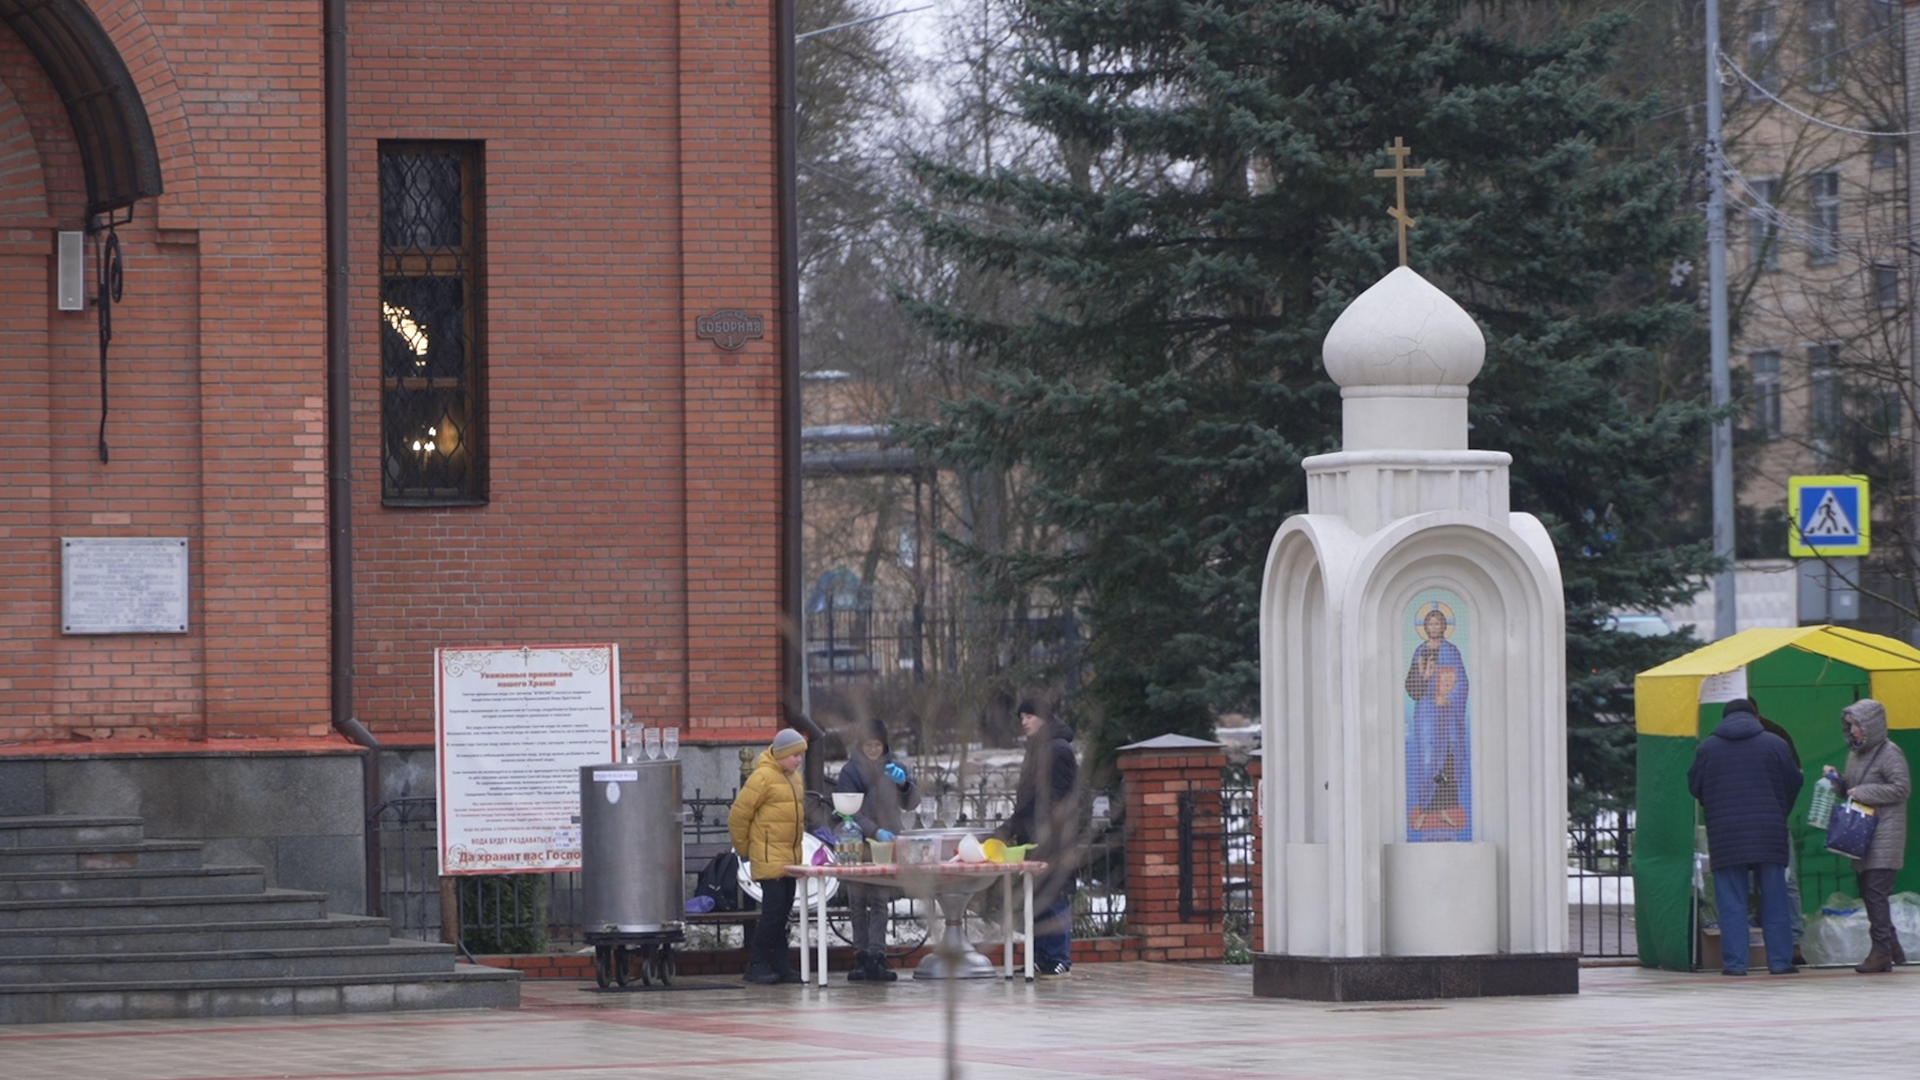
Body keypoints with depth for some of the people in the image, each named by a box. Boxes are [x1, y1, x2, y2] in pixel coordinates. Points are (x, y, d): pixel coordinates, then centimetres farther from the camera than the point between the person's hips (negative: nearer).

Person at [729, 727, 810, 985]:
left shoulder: (793, 778, 14)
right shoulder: (763, 777, -12)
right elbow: (738, 815, -10)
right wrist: (744, 848, -1)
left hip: (790, 857, 8)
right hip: (769, 857, -8)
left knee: (783, 913, 9)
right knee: (773, 910, -10)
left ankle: (779, 964, 13)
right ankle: (756, 965, -4)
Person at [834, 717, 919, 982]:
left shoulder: (893, 768, 8)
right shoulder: (850, 771, -2)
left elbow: (912, 802, 7)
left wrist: (903, 783, -14)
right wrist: (875, 831, -23)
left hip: (885, 846, 1)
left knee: (880, 903, -4)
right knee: (858, 905, 3)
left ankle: (876, 958, -9)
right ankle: (861, 958, 8)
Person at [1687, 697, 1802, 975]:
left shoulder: (1707, 747, 1)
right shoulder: (1774, 744, 0)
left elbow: (1694, 788, 8)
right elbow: (1794, 783, 7)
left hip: (1725, 836, 0)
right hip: (1769, 835, 0)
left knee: (1732, 903, 3)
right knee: (1774, 900, 7)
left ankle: (1734, 962, -1)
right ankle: (1780, 960, 7)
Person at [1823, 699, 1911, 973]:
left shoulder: (1889, 753, -9)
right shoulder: (1856, 753, 16)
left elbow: (1902, 788, -15)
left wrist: (1864, 793, -16)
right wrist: (1837, 780, 3)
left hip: (1884, 834, -9)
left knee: (1875, 891, -12)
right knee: (1867, 892, 8)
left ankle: (1882, 950, -8)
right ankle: (1892, 948, 15)